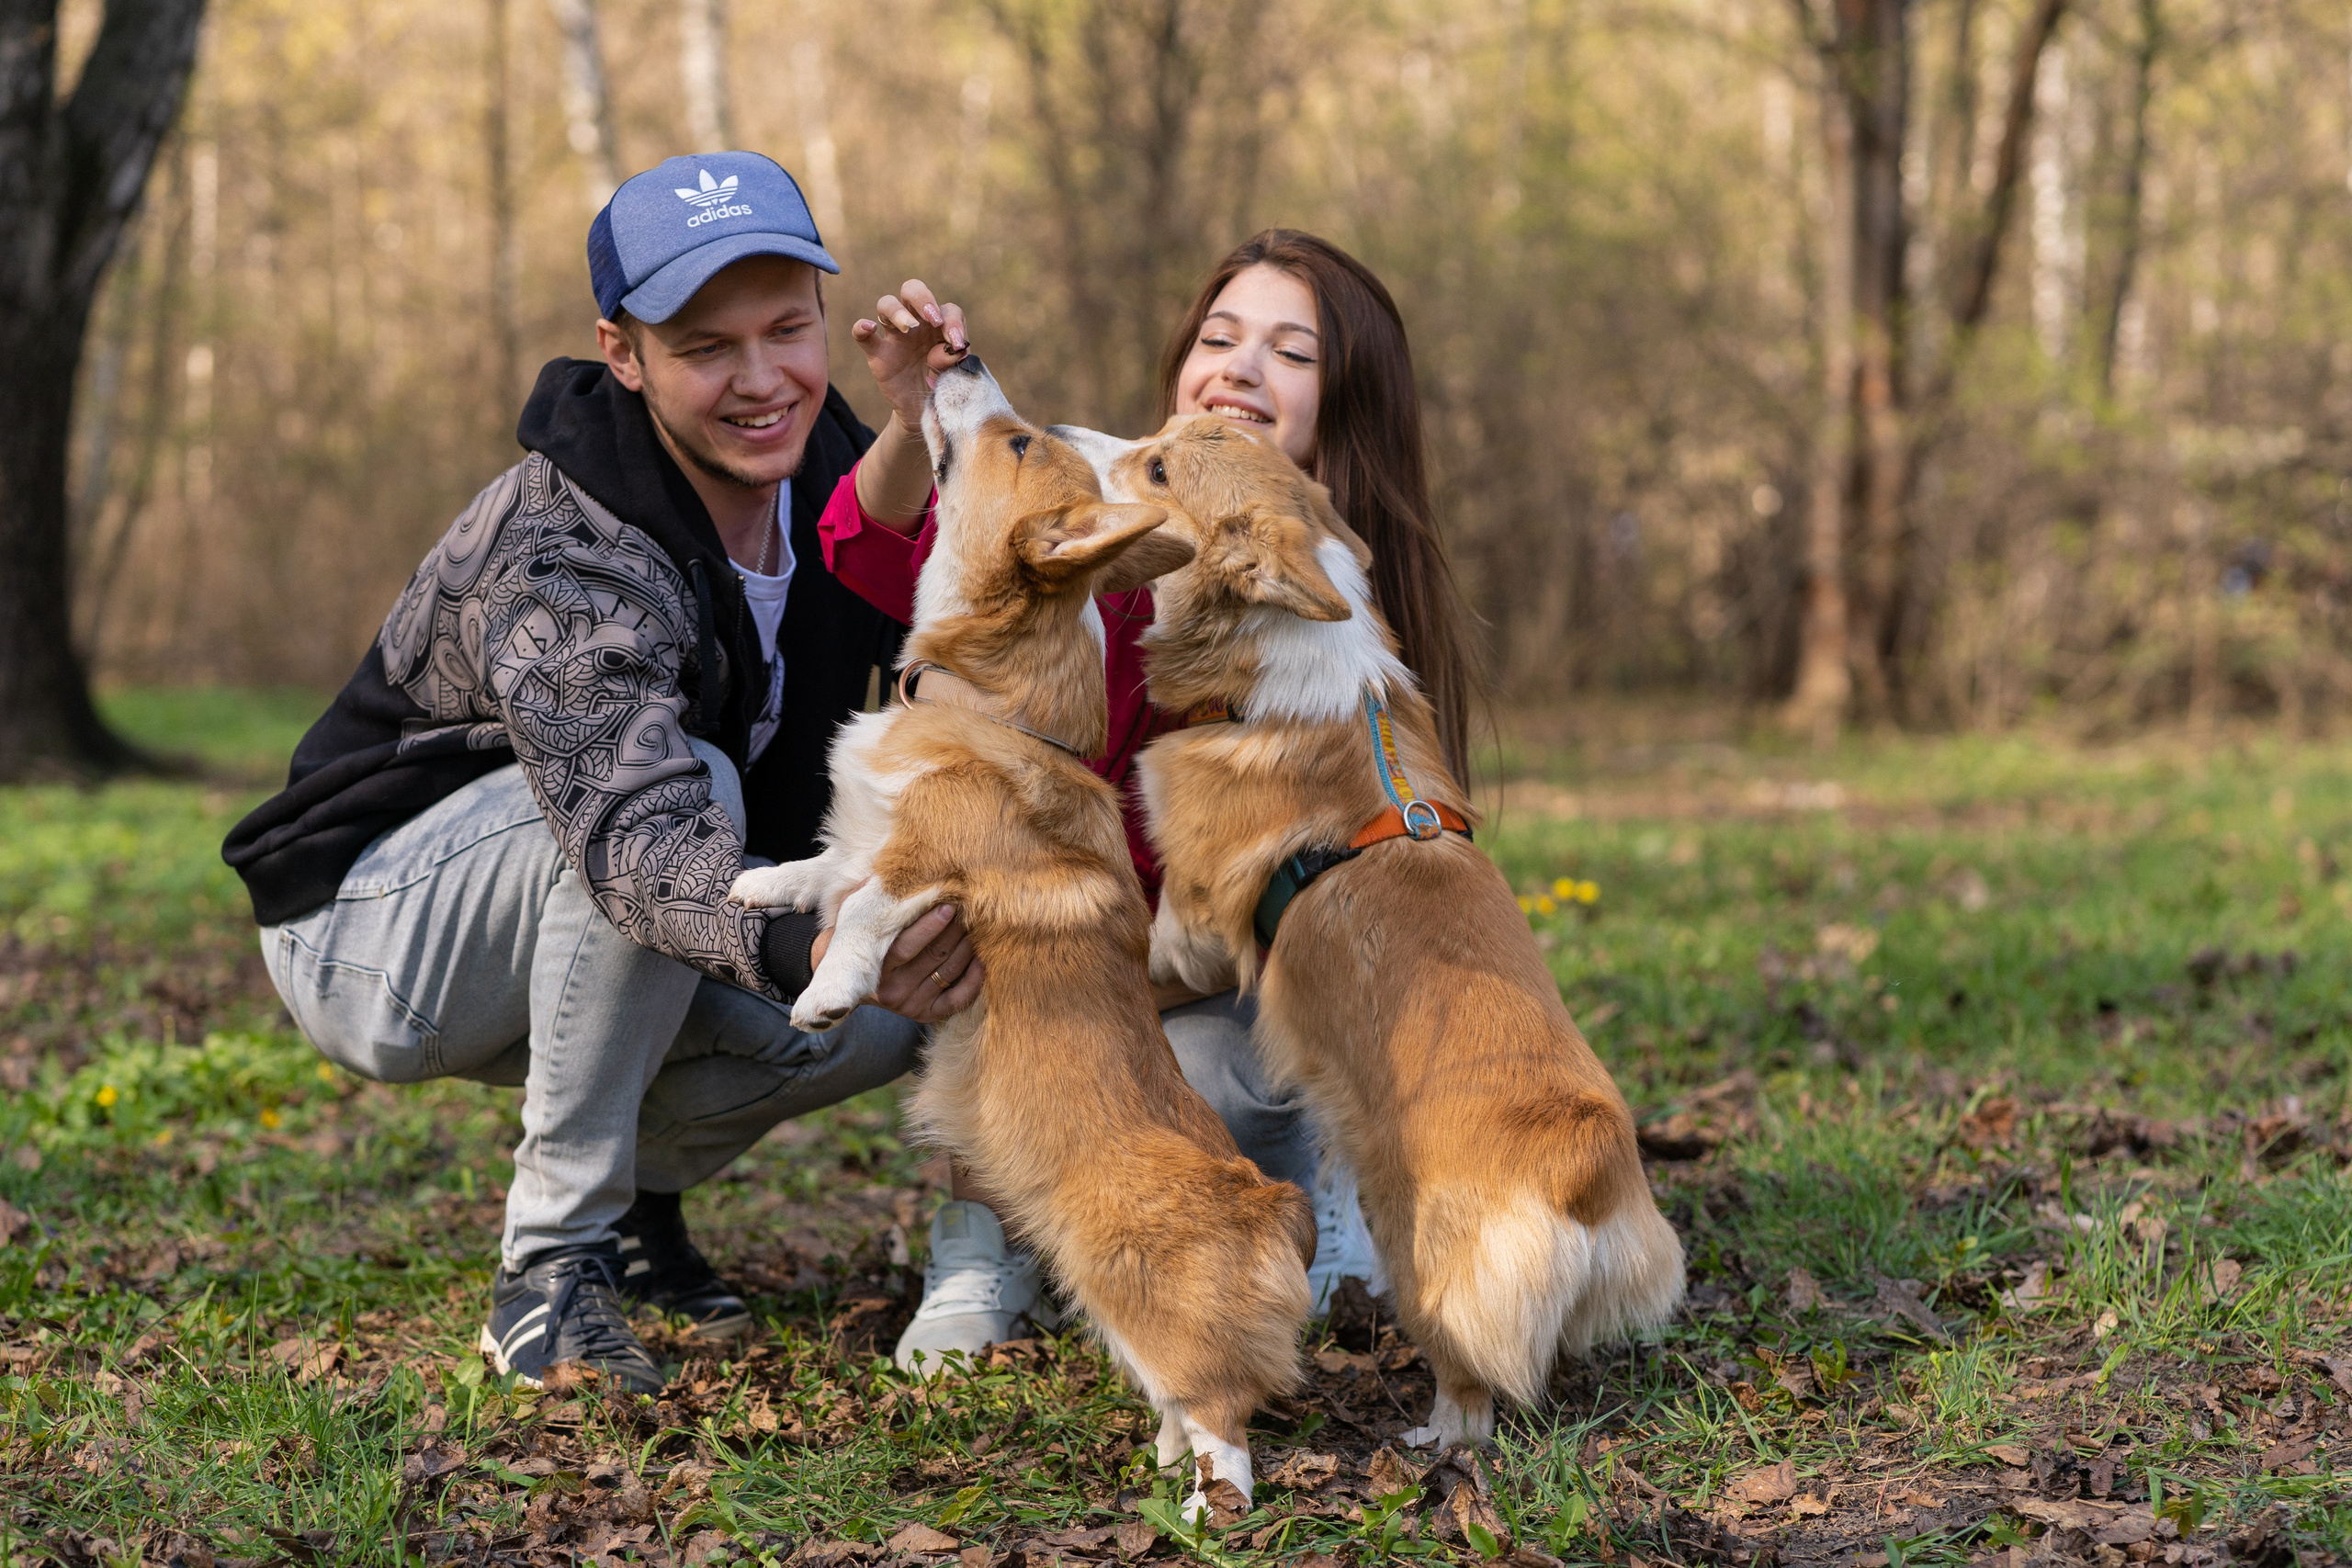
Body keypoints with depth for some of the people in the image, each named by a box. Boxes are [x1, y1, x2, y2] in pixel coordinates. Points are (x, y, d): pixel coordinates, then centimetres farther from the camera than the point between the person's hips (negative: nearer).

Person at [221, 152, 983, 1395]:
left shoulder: (827, 468, -8)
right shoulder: (562, 556, -32)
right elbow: (634, 829, -49)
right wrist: (810, 944, -67)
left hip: (585, 939, 7)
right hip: (372, 925, -7)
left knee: (913, 998, -17)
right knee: (684, 774, -35)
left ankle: (634, 1188, 9)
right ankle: (550, 1257, -24)